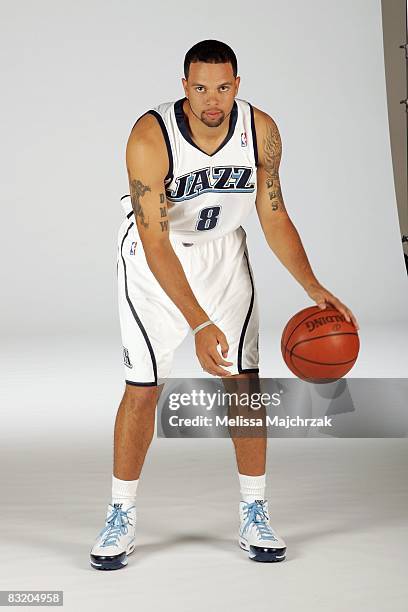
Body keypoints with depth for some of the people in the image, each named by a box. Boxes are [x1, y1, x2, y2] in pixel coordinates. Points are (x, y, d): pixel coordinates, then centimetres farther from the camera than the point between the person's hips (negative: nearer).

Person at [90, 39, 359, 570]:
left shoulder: (261, 130, -17)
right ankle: (121, 517, 12)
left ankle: (254, 514, 12)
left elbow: (274, 217, -6)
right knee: (143, 388, -4)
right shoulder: (150, 137, -30)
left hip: (223, 252, 3)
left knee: (244, 379, -2)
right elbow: (156, 245, -33)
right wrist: (199, 325, -40)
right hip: (155, 256, -3)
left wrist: (313, 288, -17)